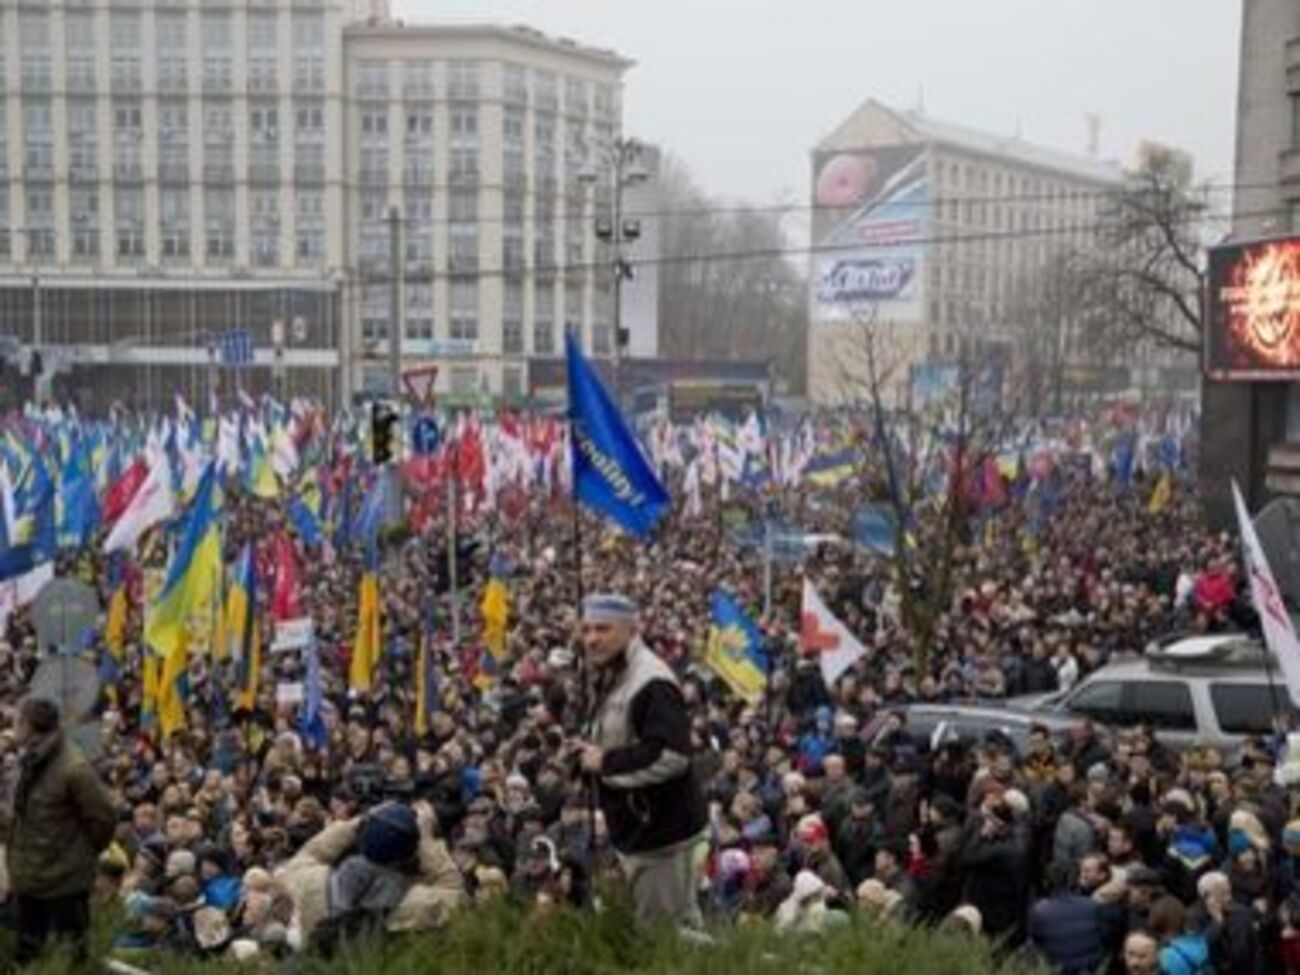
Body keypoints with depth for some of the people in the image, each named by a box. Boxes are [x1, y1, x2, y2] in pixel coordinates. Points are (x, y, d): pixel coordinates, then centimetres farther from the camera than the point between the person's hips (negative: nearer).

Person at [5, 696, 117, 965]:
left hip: (65, 878, -8)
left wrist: (84, 852, -6)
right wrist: (17, 857, 10)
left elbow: (103, 817, -19)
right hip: (28, 875, 8)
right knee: (26, 952, 19)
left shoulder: (72, 768, -23)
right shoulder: (30, 761, 3)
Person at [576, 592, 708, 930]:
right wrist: (589, 755, 7)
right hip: (637, 828, 10)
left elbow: (669, 756, -31)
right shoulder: (610, 680, 12)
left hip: (663, 831, -10)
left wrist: (606, 762, -22)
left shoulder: (653, 683, -21)